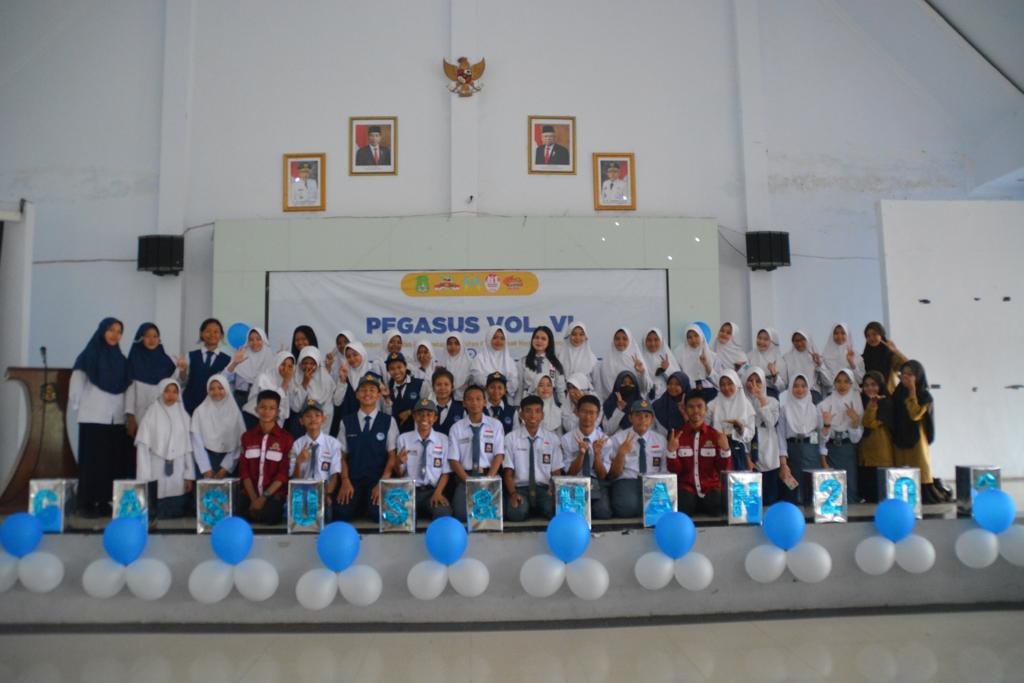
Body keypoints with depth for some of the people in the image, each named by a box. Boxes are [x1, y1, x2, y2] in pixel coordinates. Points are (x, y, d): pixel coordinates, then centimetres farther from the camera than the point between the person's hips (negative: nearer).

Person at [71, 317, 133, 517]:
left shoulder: (121, 359, 14)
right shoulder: (88, 356, 1)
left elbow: (126, 388, 12)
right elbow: (77, 383, -3)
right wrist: (77, 408, -8)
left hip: (116, 419, 4)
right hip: (93, 418, -4)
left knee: (114, 461, 3)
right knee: (93, 460, -4)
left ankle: (106, 503, 9)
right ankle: (87, 504, 2)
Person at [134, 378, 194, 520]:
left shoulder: (184, 416, 8)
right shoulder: (151, 414, -1)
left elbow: (189, 448, 9)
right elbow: (143, 447, -4)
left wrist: (189, 476, 4)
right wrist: (144, 478, -10)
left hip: (178, 475, 2)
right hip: (156, 474, -2)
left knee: (177, 514, -1)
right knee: (156, 516, -4)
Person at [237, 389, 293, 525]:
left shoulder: (286, 438, 0)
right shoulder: (247, 436, 9)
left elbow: (283, 473, -4)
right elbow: (244, 471, 5)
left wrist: (265, 497, -13)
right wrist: (254, 498, -8)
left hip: (274, 494, -2)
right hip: (250, 493, 3)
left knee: (268, 517, -28)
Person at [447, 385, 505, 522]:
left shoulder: (495, 425, 6)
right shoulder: (456, 428, 6)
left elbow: (499, 455, -1)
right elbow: (453, 460, 1)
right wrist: (468, 481, -13)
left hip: (490, 476, 0)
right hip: (465, 476, 0)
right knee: (461, 513, -22)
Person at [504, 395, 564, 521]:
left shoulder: (553, 439, 6)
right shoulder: (511, 438, 1)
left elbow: (556, 472, 6)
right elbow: (508, 472, -1)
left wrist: (554, 492, -15)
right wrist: (513, 493, -20)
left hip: (544, 488, 2)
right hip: (520, 488, -1)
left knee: (555, 511, -30)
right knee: (517, 513, -33)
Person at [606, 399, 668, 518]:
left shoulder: (660, 440, 14)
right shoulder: (618, 439, 5)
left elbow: (665, 471, 13)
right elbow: (612, 475, 2)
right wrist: (621, 453, -15)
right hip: (626, 482, -2)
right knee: (629, 506, -37)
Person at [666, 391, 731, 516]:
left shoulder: (715, 434, 4)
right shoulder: (677, 435, 2)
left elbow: (725, 469, 1)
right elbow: (674, 469, -1)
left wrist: (725, 449, -16)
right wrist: (671, 451, -19)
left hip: (711, 488, 1)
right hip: (686, 487, -1)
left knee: (717, 507, -28)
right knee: (683, 508, -31)